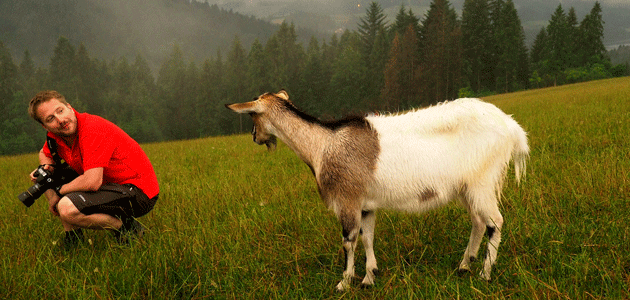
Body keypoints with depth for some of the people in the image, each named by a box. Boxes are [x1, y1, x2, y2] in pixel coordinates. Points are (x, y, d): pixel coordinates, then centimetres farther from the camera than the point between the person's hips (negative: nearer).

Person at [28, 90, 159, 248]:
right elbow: (45, 154, 26)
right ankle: (72, 236, 13)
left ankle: (127, 227, -9)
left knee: (67, 208, -29)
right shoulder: (56, 135, 1)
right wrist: (45, 169, 1)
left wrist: (58, 192, -15)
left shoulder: (93, 129, -25)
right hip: (113, 185, 10)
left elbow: (92, 182, -33)